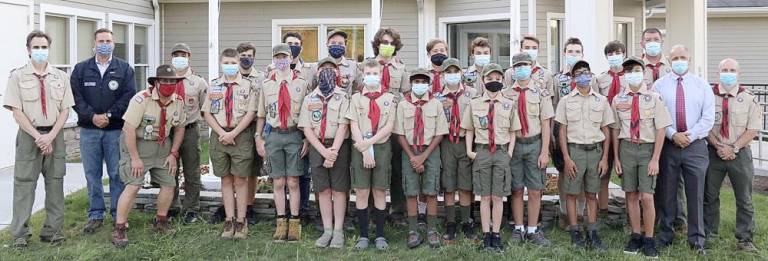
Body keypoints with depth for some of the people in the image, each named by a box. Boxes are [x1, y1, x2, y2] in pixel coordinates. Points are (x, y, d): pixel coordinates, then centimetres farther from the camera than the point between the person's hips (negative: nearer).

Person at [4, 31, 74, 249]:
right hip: (28, 135, -2)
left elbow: (65, 110, 4)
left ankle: (51, 230, 15)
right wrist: (38, 137, -12)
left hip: (55, 135, 3)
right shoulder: (18, 76, 1)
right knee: (24, 184, 0)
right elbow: (17, 112, -5)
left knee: (55, 183, 6)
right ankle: (20, 234, 7)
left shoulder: (61, 77, 8)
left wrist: (50, 136, -9)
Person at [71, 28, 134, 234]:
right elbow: (76, 97, 0)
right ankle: (95, 215, 15)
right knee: (92, 174, 6)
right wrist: (92, 116, -12)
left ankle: (119, 215, 12)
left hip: (116, 129, -1)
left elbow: (129, 96, -4)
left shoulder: (124, 69, 5)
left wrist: (109, 115, -12)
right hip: (89, 129, 2)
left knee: (117, 173, 2)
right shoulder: (81, 69, 9)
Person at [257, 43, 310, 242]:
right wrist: (258, 137, 5)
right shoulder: (266, 84, 8)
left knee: (293, 182, 2)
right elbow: (261, 114, 12)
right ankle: (281, 222, 14)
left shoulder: (301, 83, 2)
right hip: (274, 135, 2)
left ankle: (294, 222, 10)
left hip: (295, 135, -2)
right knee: (278, 182, 6)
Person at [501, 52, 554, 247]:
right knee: (516, 190, 8)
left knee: (534, 191, 4)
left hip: (534, 143, -1)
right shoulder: (506, 93, 4)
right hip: (513, 144, 1)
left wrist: (544, 152, -8)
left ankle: (532, 231, 16)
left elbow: (545, 124, -3)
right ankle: (518, 229, 19)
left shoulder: (541, 92, -1)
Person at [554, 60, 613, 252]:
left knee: (592, 194, 8)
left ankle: (592, 234, 14)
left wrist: (605, 158, 3)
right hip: (574, 149, -1)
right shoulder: (566, 101, 3)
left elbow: (606, 131, 9)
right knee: (572, 193, 1)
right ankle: (575, 233, 11)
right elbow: (562, 131, 1)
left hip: (595, 150, 2)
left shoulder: (601, 100, 7)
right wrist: (567, 158, -7)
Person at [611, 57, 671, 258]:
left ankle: (649, 239, 8)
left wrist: (655, 159, -9)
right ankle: (636, 236, 20)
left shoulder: (653, 98, -4)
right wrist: (616, 157, 5)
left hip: (648, 148, -3)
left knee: (646, 197, -6)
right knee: (631, 195, 8)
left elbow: (660, 130, -5)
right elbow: (615, 130, 9)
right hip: (626, 148, 3)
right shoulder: (618, 99, 5)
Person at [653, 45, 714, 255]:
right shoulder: (659, 85, 5)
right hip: (668, 145, 0)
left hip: (696, 145, 0)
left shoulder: (702, 86, 8)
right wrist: (673, 135, -13)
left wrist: (690, 135, -10)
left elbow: (708, 117, 0)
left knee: (696, 194, 1)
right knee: (667, 193, 6)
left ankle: (697, 240, 9)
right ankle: (665, 236, 18)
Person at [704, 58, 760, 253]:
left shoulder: (749, 99, 0)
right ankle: (708, 235, 21)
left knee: (744, 200, 4)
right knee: (709, 196, 8)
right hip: (714, 153, 1)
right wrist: (719, 147, -11)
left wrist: (734, 148, -13)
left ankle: (745, 239, 14)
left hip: (740, 154, -1)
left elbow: (753, 129, -4)